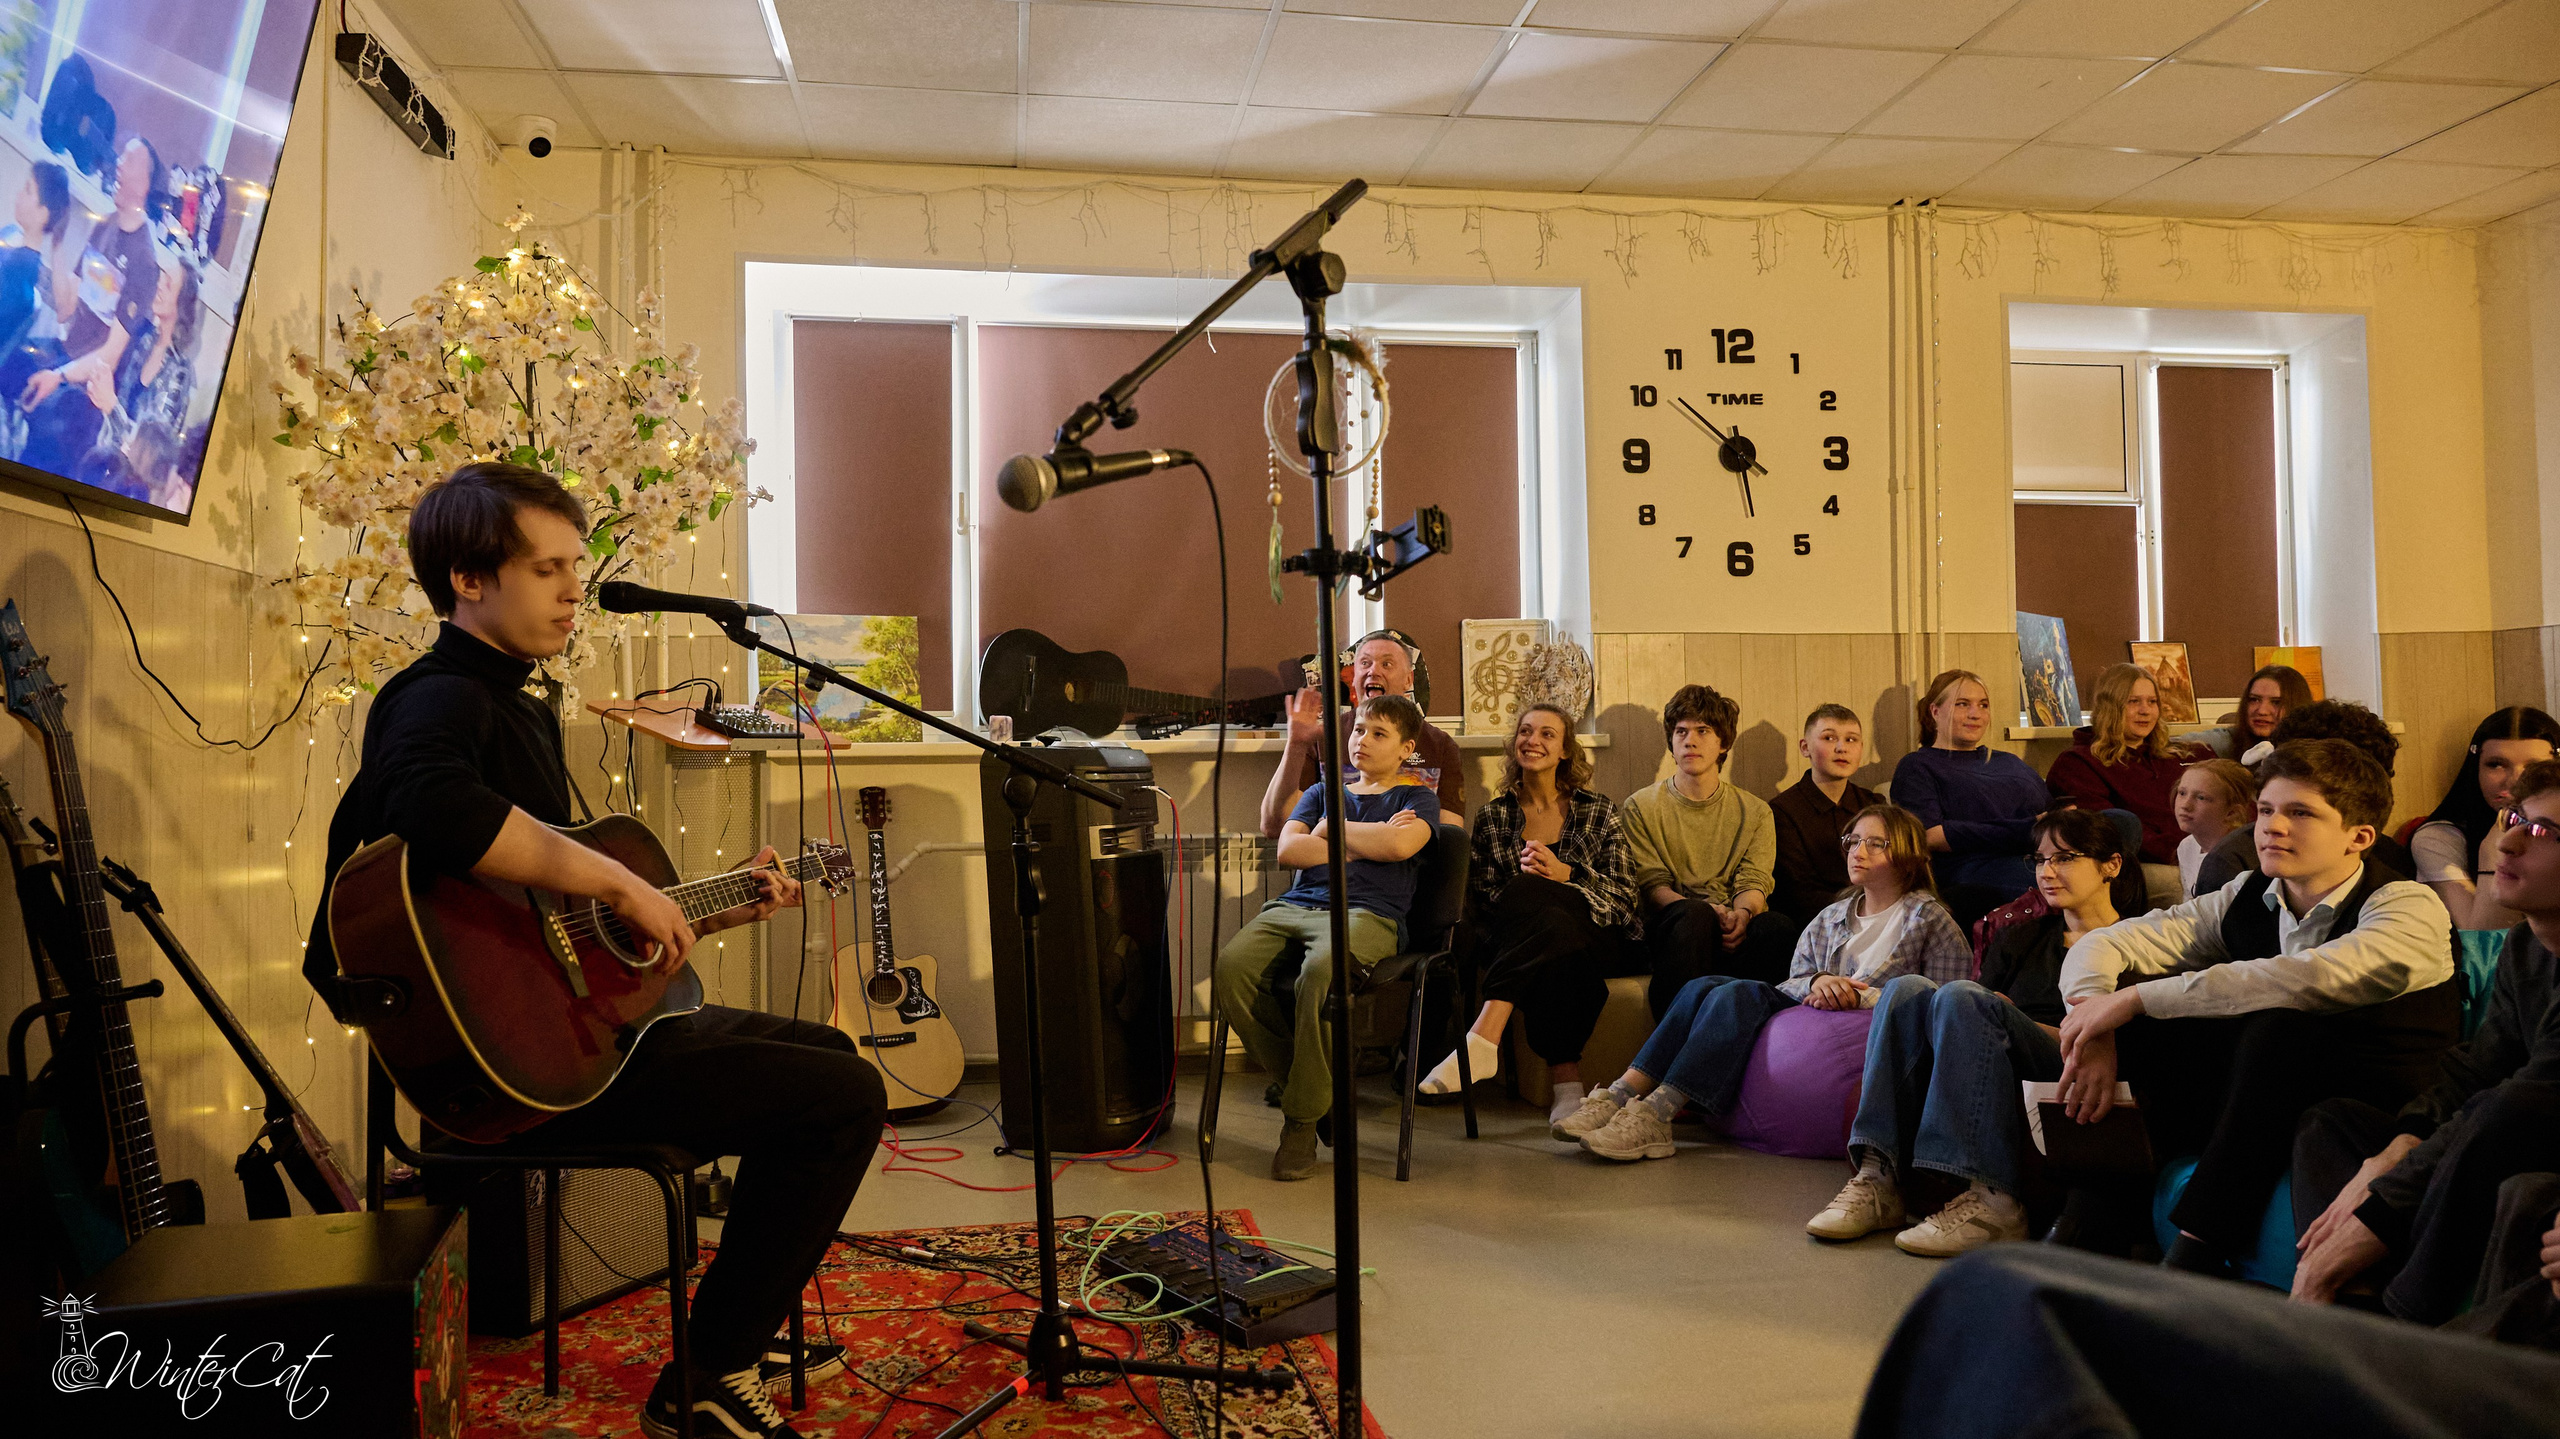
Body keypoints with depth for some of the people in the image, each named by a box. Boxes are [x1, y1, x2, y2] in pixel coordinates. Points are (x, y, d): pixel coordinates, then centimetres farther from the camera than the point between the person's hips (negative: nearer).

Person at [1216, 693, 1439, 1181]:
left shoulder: (1417, 797, 16)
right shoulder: (1323, 793, 28)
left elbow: (1399, 845, -8)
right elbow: (1287, 849, 10)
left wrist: (1331, 830, 6)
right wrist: (1362, 845, 3)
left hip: (1367, 913, -4)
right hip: (1296, 905, 5)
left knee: (1320, 968, -39)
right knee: (1232, 965, -28)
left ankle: (1303, 1118, -24)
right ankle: (1294, 1079, -10)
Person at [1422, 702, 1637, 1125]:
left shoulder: (1598, 811, 14)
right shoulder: (1492, 816, 17)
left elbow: (1624, 894, 5)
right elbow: (1477, 895, 9)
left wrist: (1564, 875, -12)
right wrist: (1520, 875, -13)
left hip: (1594, 938, -2)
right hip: (1517, 937, 2)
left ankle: (1482, 1041, -46)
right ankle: (1567, 1081, -42)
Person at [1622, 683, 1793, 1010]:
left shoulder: (1754, 811, 19)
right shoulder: (1640, 807, 13)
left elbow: (1754, 882, 6)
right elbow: (1651, 884, 1)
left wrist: (1742, 913, -20)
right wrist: (1708, 912, -20)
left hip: (1733, 934, 2)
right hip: (1669, 931, -2)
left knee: (1776, 926, -32)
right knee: (1694, 913, -37)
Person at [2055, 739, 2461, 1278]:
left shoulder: (2411, 908, -14)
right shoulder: (2245, 901, 2)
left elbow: (2306, 980, -34)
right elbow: (2100, 945, 0)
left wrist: (2135, 998, -32)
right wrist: (2095, 1035, -20)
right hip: (2271, 1106, 5)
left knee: (2279, 1029, -34)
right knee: (2141, 1028, -15)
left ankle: (2195, 1254, -30)